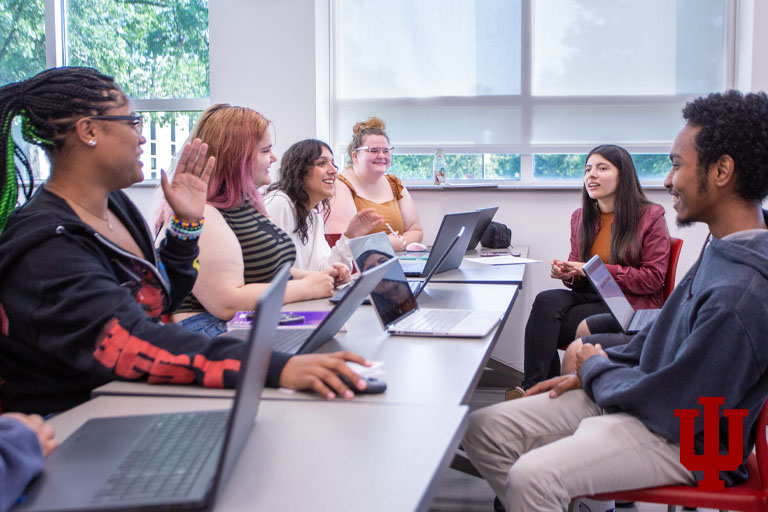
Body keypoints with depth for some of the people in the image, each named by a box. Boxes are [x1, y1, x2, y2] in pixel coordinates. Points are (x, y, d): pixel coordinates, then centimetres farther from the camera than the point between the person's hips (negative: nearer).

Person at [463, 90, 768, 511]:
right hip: (638, 394, 9)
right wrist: (590, 373, 9)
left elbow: (675, 411, -24)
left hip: (682, 441, -9)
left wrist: (596, 369, -6)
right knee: (484, 430, 1)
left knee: (531, 477, -31)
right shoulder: (724, 249, 4)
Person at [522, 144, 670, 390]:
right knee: (547, 301, -30)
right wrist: (568, 273, -3)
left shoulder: (650, 216, -2)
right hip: (588, 296, 5)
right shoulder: (580, 217, 14)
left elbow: (653, 278, -7)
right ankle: (533, 390, -31)